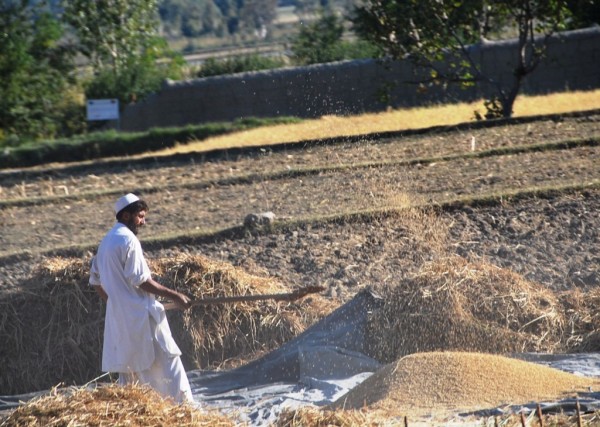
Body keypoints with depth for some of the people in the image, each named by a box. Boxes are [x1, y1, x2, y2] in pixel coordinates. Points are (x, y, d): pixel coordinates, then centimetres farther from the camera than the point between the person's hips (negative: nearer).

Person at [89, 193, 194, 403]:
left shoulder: (106, 242, 15)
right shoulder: (128, 239, -12)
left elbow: (96, 281, 19)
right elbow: (140, 280, -17)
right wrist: (174, 296, -14)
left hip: (117, 317, 9)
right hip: (140, 315, -9)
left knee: (128, 368, 11)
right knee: (167, 362, -4)